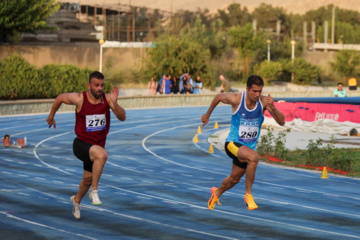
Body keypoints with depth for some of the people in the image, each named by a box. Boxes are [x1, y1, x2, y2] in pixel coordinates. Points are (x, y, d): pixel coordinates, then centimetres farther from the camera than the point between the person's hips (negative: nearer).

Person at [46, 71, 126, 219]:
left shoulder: (107, 99, -11)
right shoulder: (79, 99, -17)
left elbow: (122, 117, -18)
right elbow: (60, 98, 2)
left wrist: (114, 103, -35)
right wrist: (51, 116, 13)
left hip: (98, 145, 5)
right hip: (81, 144, -5)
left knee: (88, 179, 21)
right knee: (102, 154, -36)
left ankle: (77, 200, 53)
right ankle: (94, 191, -23)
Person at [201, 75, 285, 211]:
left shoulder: (264, 101, -15)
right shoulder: (236, 99, -19)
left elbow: (282, 122, -20)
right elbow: (218, 97, 3)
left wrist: (272, 108, -38)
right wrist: (207, 115, 16)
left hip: (249, 147, 4)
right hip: (233, 143, -4)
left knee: (234, 179, 21)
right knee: (253, 157, -33)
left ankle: (217, 193, 54)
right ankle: (248, 195, -19)